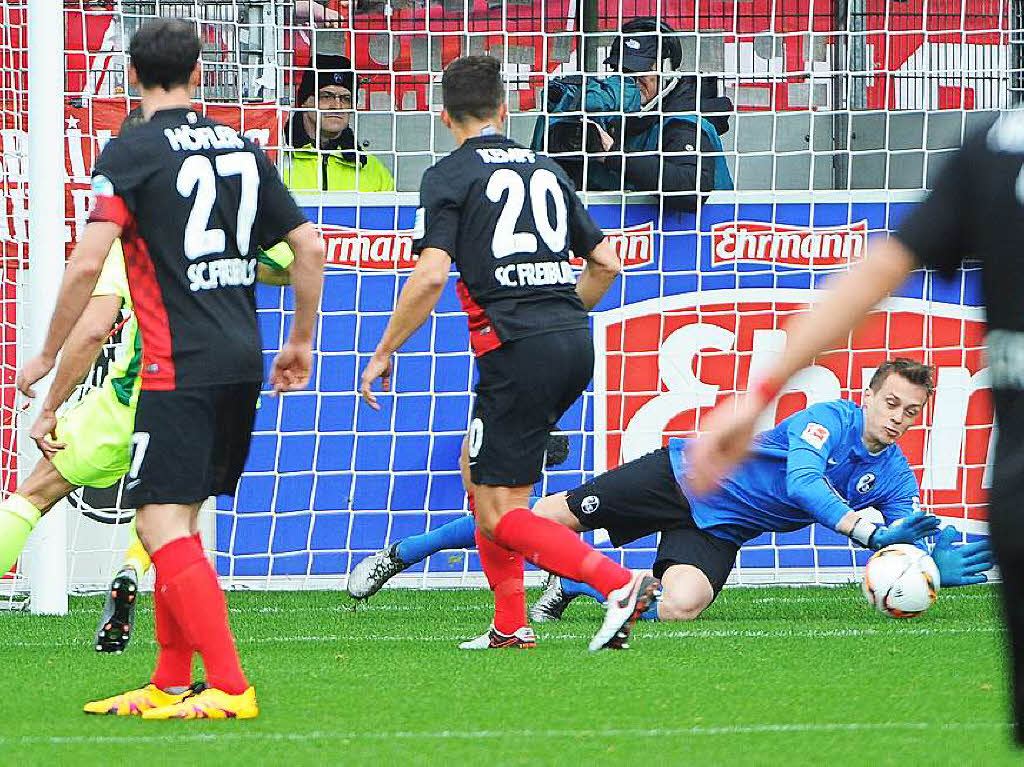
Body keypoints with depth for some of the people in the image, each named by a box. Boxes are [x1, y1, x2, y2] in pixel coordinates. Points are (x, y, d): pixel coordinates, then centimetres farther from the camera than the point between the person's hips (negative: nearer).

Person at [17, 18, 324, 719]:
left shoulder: (133, 150, -6)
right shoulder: (242, 148, 12)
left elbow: (88, 264, -12)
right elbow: (310, 247, 13)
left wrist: (47, 357, -1)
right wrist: (302, 343, 25)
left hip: (179, 366, -7)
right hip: (242, 361, 7)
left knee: (163, 525, -9)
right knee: (178, 521, 16)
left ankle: (229, 688, -18)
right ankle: (170, 685, 18)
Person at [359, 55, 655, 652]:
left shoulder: (450, 176, -1)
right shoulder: (546, 170, 18)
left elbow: (431, 275, -12)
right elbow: (605, 261, 20)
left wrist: (384, 352, -2)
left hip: (517, 350, -7)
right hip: (575, 345, 7)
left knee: (500, 514, -3)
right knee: (478, 465, 22)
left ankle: (620, 585, -20)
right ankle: (510, 624, 19)